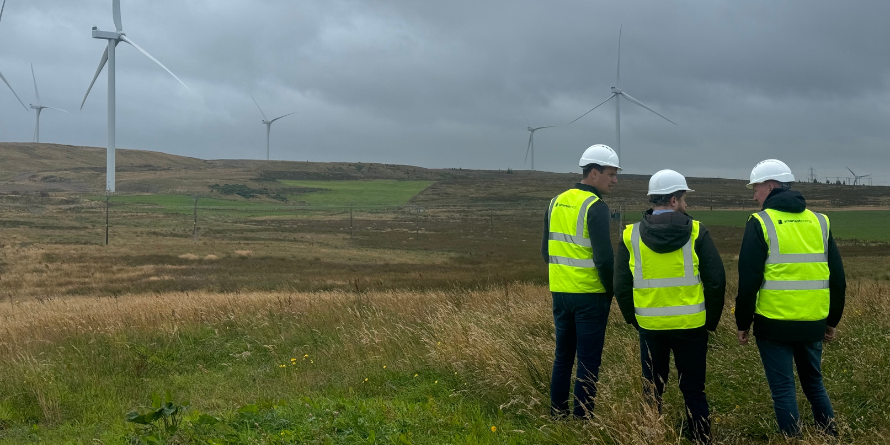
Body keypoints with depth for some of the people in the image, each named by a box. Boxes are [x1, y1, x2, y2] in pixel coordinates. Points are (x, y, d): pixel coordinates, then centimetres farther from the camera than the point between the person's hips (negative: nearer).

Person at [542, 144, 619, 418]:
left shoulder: (557, 203, 9)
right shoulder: (595, 207, -14)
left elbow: (546, 250, 14)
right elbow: (604, 258, -19)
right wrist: (612, 291, -6)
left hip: (560, 292, 7)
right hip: (589, 295, -7)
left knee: (562, 357, 16)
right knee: (588, 362, 0)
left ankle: (557, 417, 21)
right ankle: (582, 420, 4)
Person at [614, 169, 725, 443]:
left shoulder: (631, 236, -3)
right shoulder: (696, 233, -8)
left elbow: (622, 287, 0)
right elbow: (716, 281, -6)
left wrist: (634, 320, 14)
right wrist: (711, 321, 6)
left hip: (650, 327, 1)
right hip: (691, 326, -1)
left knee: (652, 391, 14)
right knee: (693, 390, 10)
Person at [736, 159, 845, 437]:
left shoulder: (761, 223, -7)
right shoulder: (819, 222, 8)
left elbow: (748, 280, -9)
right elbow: (837, 278, 11)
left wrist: (743, 323, 1)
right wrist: (832, 320, 20)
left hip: (774, 323, -5)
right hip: (812, 323, 5)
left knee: (783, 388, 4)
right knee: (814, 382, 21)